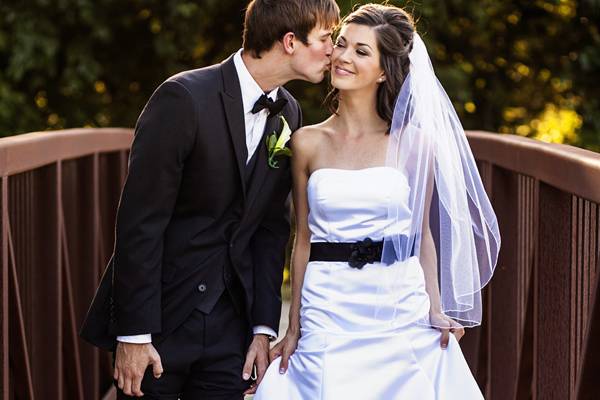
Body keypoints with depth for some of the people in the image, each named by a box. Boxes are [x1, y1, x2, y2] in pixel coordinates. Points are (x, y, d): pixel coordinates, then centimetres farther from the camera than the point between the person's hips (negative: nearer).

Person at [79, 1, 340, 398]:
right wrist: (133, 333, -17)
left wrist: (264, 327, 2)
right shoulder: (184, 98, -16)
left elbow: (272, 225, 9)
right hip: (159, 318, -5)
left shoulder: (288, 114, 5)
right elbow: (140, 221, -16)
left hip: (230, 326, 6)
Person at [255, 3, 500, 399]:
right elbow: (304, 239, 7)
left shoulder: (412, 142, 1)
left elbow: (422, 232, 7)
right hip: (328, 313, 1)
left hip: (402, 313, 0)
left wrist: (437, 310, -2)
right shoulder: (308, 143, 3)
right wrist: (294, 328, 7)